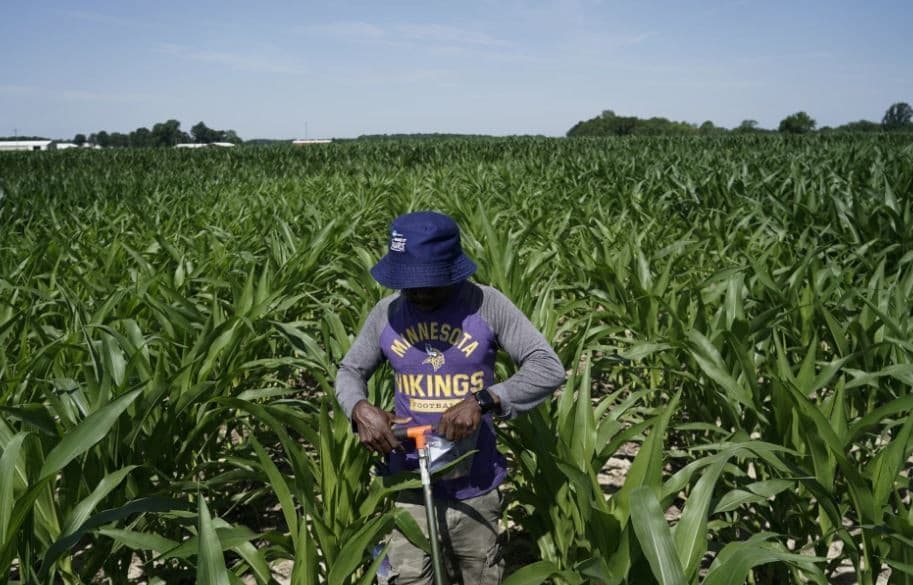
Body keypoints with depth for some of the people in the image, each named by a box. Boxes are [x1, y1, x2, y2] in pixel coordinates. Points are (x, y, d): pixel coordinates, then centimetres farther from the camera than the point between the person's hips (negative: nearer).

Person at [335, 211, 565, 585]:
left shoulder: (486, 305, -12)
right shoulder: (386, 313, -3)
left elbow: (549, 369, -14)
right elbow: (349, 371, 9)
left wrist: (484, 401, -28)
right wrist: (359, 409, -15)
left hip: (475, 487, -1)